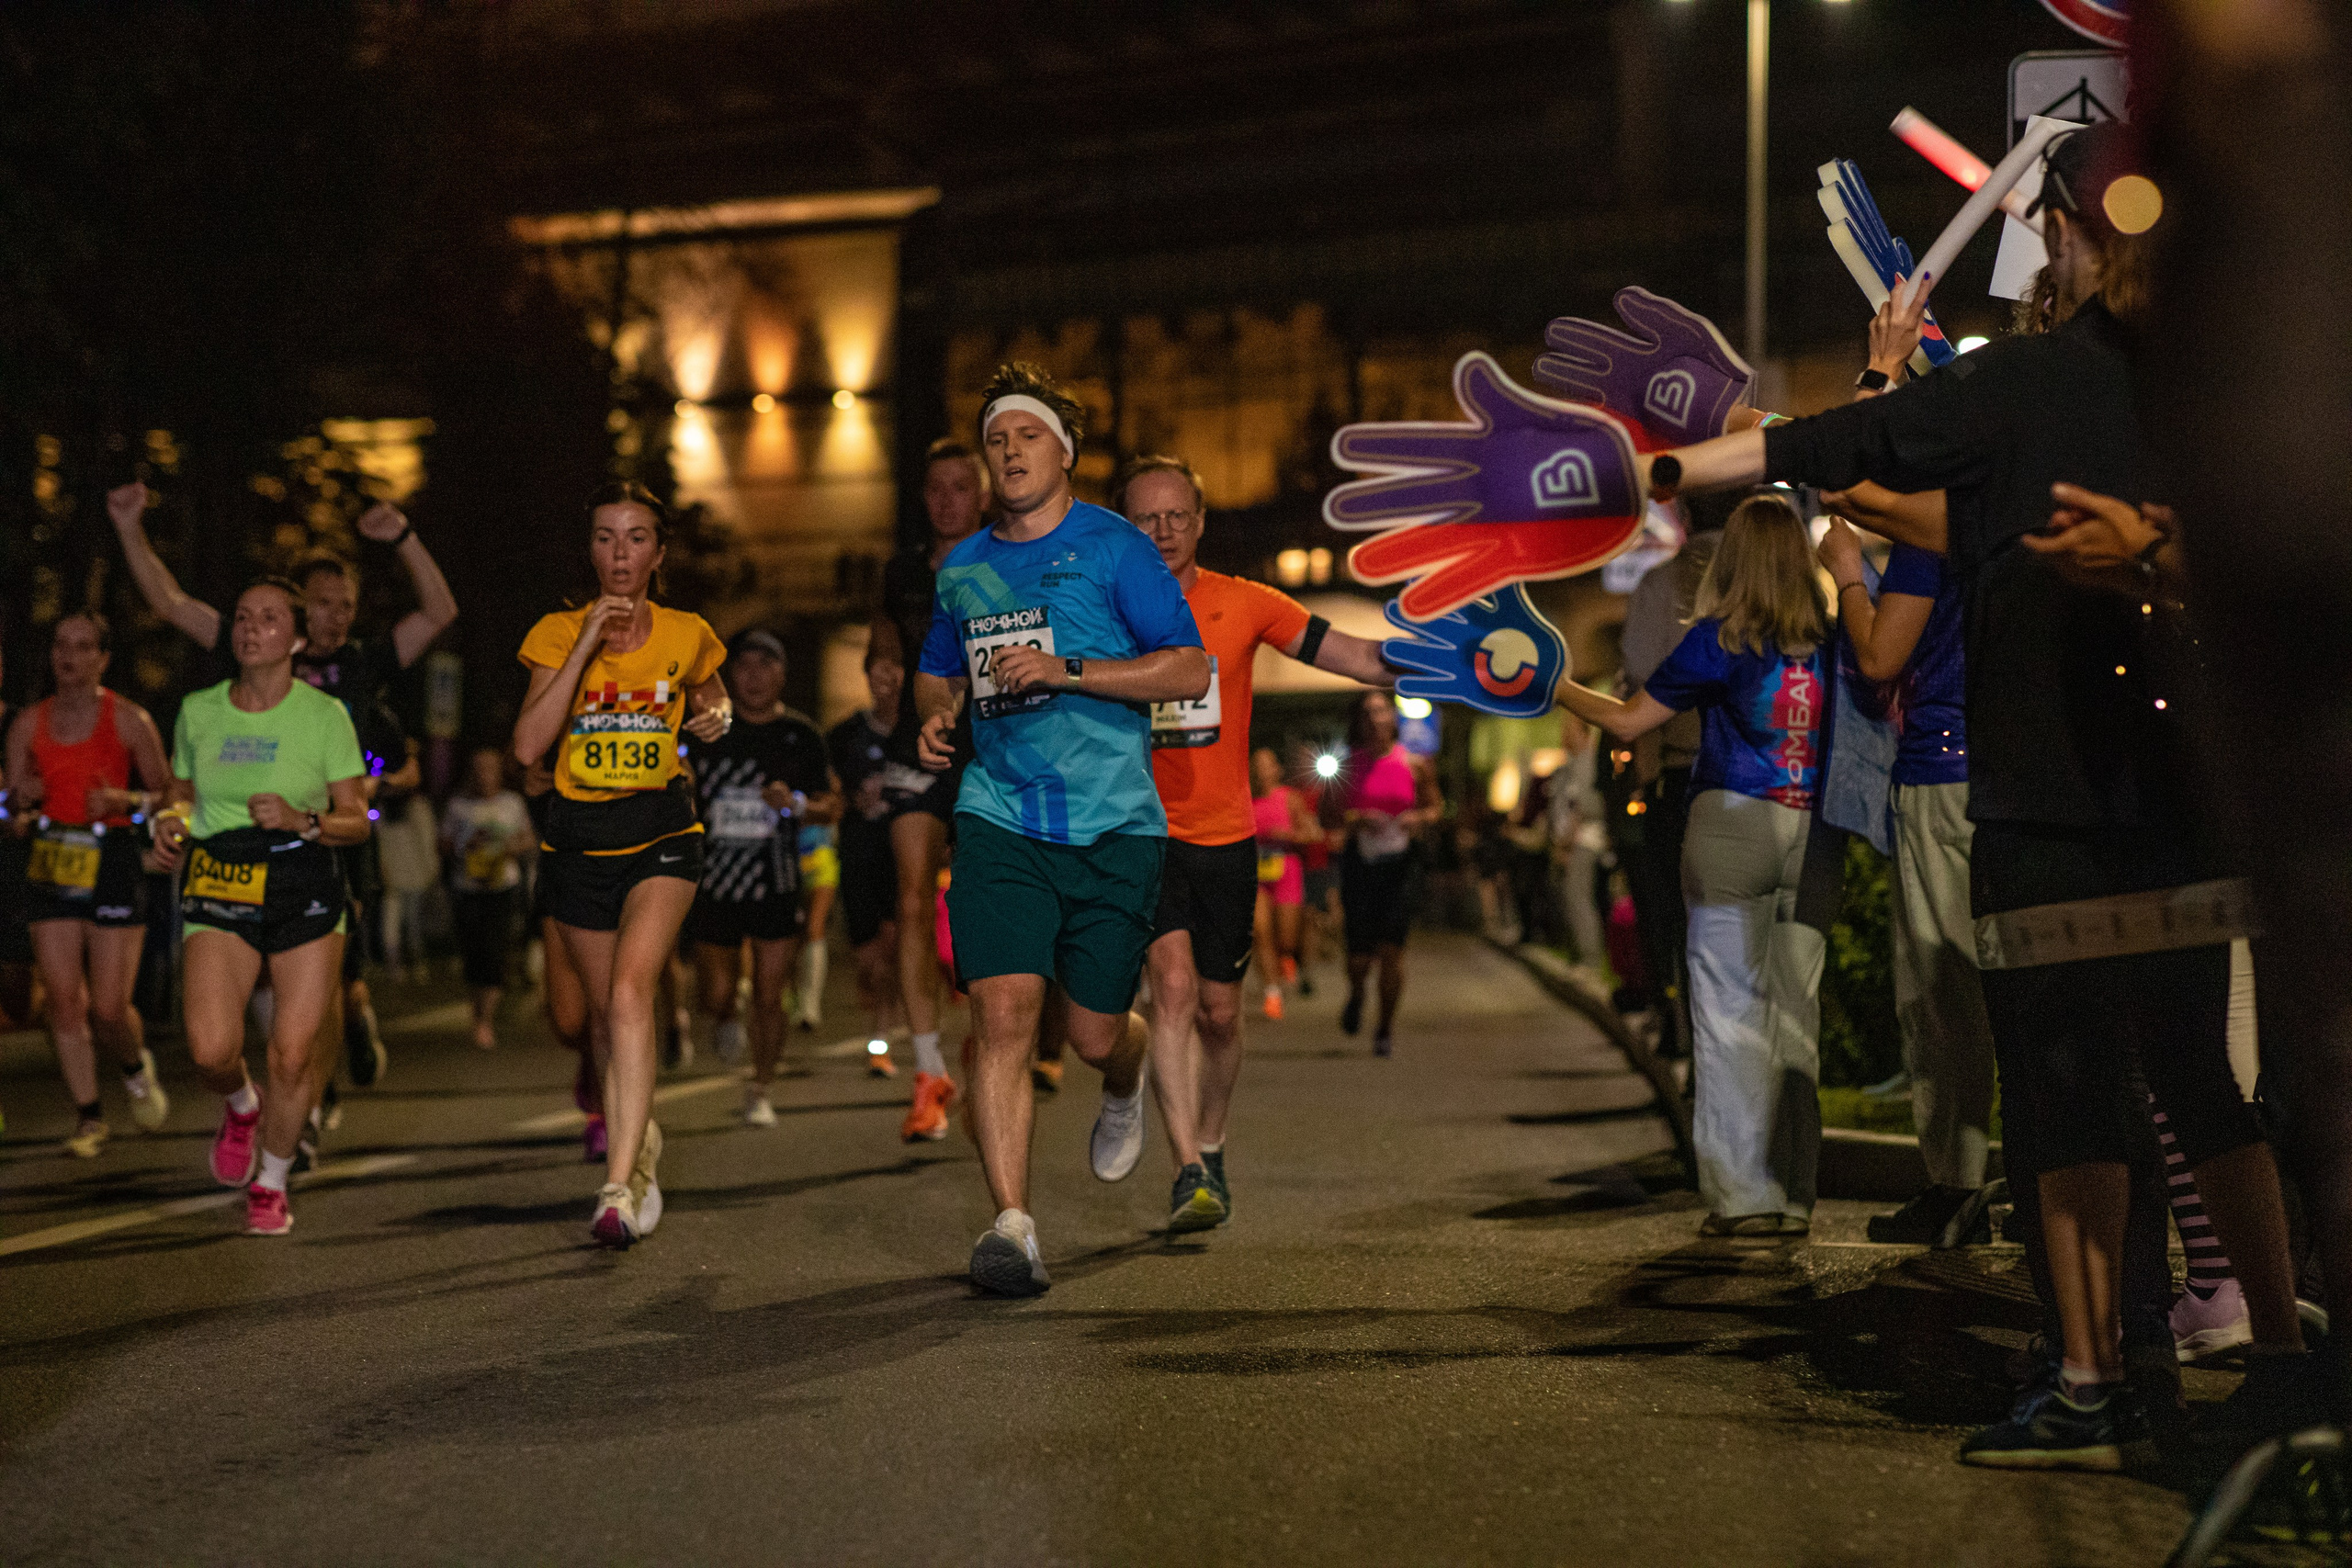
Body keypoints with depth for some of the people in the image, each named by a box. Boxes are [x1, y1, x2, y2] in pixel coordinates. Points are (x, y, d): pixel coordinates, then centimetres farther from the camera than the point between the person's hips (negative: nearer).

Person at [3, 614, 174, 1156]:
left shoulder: (129, 719, -2)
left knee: (109, 1007, -5)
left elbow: (166, 793, 3)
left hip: (112, 863, -3)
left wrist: (124, 800, -15)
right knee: (64, 1000, -1)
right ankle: (90, 1116, 11)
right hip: (50, 864, 3)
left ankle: (136, 1067, 27)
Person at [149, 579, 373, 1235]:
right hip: (219, 888, 1)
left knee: (292, 1056, -5)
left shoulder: (325, 715, -2)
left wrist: (302, 820, -17)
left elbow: (356, 820, 1)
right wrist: (171, 822, -2)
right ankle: (240, 1107, 20)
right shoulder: (198, 712, 6)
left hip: (305, 891, -1)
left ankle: (270, 1184, 20)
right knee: (212, 1050, -18)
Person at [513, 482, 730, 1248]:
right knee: (604, 1007, 13)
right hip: (577, 836, 2)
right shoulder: (559, 632, -2)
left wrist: (717, 717, -2)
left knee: (630, 990, -23)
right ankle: (640, 1134, 42)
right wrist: (588, 644, -18)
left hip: (661, 834, -2)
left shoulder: (687, 636, 1)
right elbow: (528, 744, -14)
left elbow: (710, 700, 23)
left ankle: (620, 1183, -27)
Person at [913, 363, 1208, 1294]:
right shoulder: (962, 569, 13)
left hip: (1112, 823, -2)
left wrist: (1064, 670, -15)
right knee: (1004, 1011, -15)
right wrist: (935, 716, 6)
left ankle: (1125, 1090, 43)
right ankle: (1011, 1226, -13)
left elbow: (1189, 669, -6)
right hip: (999, 817, 2)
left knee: (1095, 1035, 4)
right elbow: (937, 670, 30)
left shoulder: (1113, 547, 0)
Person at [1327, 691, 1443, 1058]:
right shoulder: (1346, 766, 2)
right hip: (1359, 859, 0)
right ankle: (1356, 995, 34)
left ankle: (1386, 1028, 11)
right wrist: (1357, 818, -16)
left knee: (1391, 949, -7)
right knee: (1359, 954, -2)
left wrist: (1418, 818, -8)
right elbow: (1328, 816, 3)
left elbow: (1435, 807, 14)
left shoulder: (1414, 765, 4)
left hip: (1398, 859, 0)